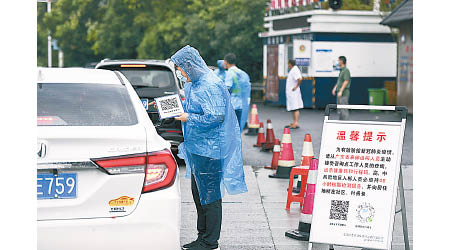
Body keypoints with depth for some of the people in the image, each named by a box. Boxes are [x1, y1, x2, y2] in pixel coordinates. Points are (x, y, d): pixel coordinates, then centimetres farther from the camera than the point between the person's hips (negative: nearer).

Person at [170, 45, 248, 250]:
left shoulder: (210, 86, -18)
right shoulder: (193, 84, 13)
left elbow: (216, 117, -24)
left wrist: (189, 118, -16)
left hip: (209, 149, -10)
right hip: (196, 148, 10)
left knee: (209, 195, -2)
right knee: (198, 193, 16)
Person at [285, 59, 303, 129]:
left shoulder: (295, 70, -17)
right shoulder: (292, 70, 14)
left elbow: (299, 79, -30)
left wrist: (296, 87, -20)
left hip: (293, 92, -11)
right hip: (290, 93, 11)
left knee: (295, 109, -9)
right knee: (293, 108, 15)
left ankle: (296, 123, -10)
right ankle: (294, 123, 21)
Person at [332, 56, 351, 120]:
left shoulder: (346, 70, -13)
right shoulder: (341, 71, 16)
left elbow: (346, 81, -20)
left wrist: (341, 91, -23)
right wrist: (335, 88, 18)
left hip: (344, 93, -10)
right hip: (339, 93, 10)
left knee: (344, 110, -8)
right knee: (339, 110, 13)